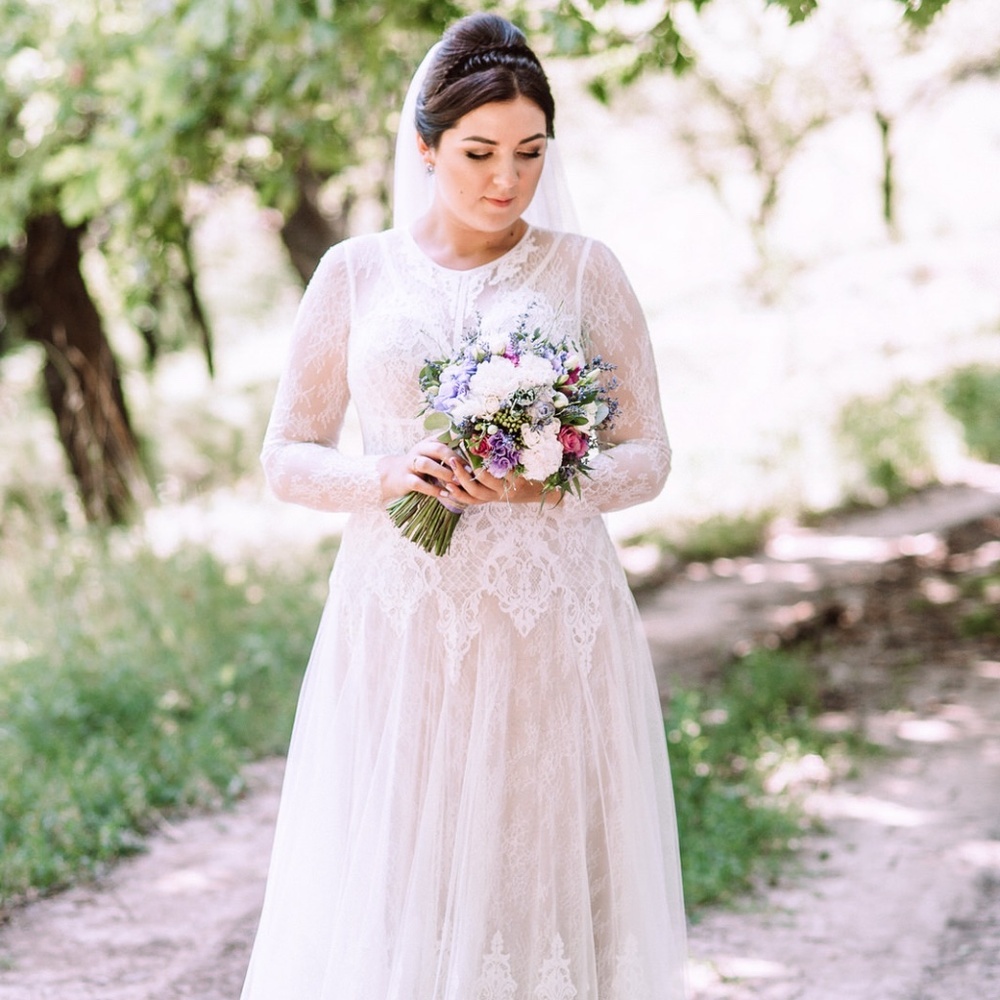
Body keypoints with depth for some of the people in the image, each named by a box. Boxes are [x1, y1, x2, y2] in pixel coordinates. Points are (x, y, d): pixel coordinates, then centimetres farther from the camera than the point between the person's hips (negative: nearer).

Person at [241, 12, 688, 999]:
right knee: (391, 893, -1)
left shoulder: (584, 272, 4)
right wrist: (386, 476, -12)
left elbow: (646, 455, 6)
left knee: (546, 874, 1)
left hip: (553, 629, 0)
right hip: (400, 623, 0)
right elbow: (287, 457, 7)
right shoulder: (356, 272, 5)